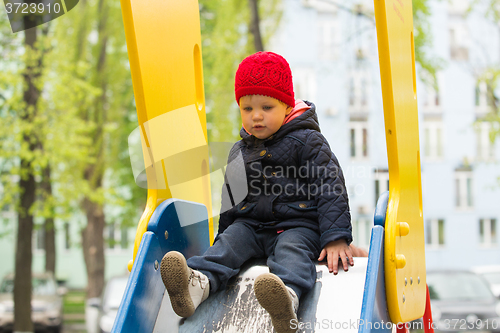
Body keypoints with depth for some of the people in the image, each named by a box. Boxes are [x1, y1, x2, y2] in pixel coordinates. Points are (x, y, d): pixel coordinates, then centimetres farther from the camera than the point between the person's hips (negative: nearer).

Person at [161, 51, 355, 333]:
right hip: (251, 224, 6)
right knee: (231, 240, -23)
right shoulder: (239, 152, 17)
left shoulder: (307, 141, -1)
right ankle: (197, 283, -52)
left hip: (298, 225, -6)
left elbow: (330, 188, -7)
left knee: (291, 250, -35)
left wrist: (336, 238, -17)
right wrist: (224, 233, 28)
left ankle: (288, 297, -68)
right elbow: (231, 200, 29)